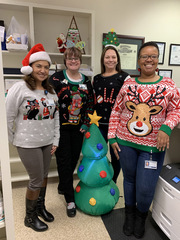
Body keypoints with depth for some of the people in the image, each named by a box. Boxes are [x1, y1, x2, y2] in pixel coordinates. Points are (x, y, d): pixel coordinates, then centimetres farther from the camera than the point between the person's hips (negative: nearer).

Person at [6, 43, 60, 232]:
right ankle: (30, 217, 30)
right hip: (28, 143, -6)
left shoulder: (51, 91, 7)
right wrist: (13, 140, -2)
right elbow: (8, 117, -10)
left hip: (47, 142, 6)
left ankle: (40, 207, 43)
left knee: (44, 176, 18)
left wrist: (55, 140, 7)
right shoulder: (19, 88, -13)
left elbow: (55, 117, 9)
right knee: (36, 180, 4)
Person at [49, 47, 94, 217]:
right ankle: (70, 199, 15)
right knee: (64, 160, 1)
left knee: (74, 159, 12)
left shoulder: (86, 81, 8)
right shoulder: (57, 78, -5)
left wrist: (86, 124, 1)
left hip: (78, 128, 5)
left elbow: (90, 103, 9)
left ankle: (62, 186, 38)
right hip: (61, 127, -4)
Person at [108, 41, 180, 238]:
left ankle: (141, 216, 38)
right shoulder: (128, 84, 0)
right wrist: (112, 137, -1)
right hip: (125, 142, 2)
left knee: (145, 188, 3)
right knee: (129, 180, 18)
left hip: (153, 146, -1)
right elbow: (116, 112, 2)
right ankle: (129, 215, 45)